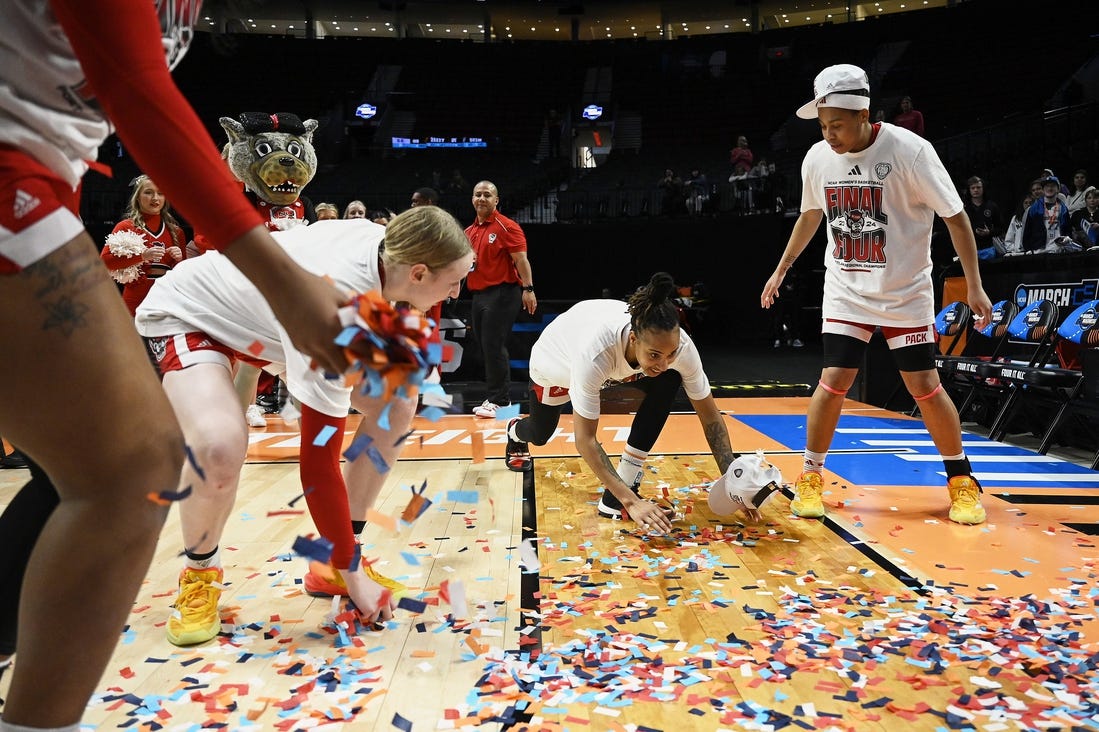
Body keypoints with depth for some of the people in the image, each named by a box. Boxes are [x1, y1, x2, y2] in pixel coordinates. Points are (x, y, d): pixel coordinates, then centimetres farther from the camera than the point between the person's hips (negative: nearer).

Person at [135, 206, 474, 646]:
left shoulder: (388, 244, -21)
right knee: (221, 448, -36)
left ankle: (332, 564, 9)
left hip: (267, 313, 8)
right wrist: (353, 574, -27)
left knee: (395, 408, -3)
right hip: (186, 314, -8)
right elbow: (318, 463, -36)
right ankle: (199, 574, -3)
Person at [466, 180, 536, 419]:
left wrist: (528, 288, -19)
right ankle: (500, 397, 18)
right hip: (478, 295, 8)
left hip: (501, 293, -8)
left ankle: (498, 400, -3)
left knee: (494, 347, -10)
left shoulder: (506, 226, -5)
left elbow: (521, 259, -11)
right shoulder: (469, 232, 16)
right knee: (487, 348, 9)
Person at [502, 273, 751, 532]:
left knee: (668, 382, -25)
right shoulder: (596, 351, -48)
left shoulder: (681, 345, -36)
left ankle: (615, 497, -17)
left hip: (617, 360, 3)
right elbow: (585, 439, -43)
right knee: (540, 435, 18)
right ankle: (515, 431, 61)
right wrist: (631, 501, -48)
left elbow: (711, 417, -24)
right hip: (554, 362, -2)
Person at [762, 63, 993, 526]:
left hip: (906, 293, -2)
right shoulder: (817, 159, -5)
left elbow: (954, 216, -9)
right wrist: (781, 270, 19)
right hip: (846, 292, 2)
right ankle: (810, 479, 9)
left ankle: (962, 482, 20)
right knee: (834, 381, -8)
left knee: (925, 388, 0)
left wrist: (974, 285, -10)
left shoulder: (910, 150, -17)